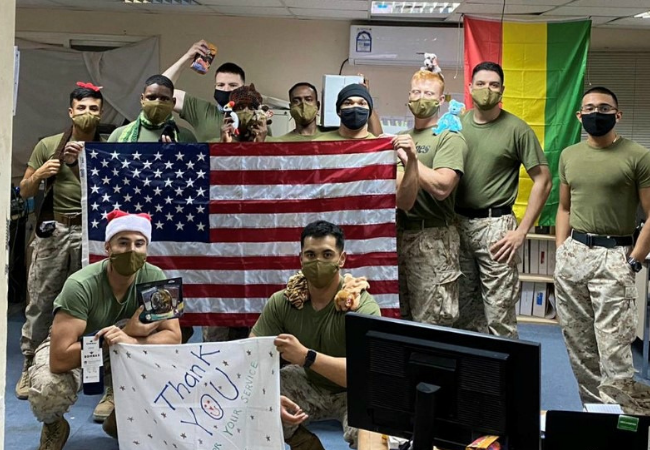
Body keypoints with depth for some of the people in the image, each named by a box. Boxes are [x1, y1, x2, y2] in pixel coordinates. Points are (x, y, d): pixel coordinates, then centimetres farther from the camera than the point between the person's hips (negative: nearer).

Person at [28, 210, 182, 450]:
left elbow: (173, 336, -26)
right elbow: (59, 359, -39)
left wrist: (131, 341, -45)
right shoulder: (80, 285, -33)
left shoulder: (155, 278, -22)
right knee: (48, 394, -36)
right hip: (70, 351, -3)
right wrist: (126, 332, -40)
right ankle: (54, 426, 5)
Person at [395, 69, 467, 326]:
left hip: (433, 237, -7)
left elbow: (442, 187, -18)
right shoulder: (401, 139, 19)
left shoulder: (449, 138, -4)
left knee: (431, 323, -5)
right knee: (398, 318, 13)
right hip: (399, 233, 7)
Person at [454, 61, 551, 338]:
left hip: (494, 225, -4)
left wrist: (522, 230, -10)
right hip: (458, 222, 4)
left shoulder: (517, 129, -5)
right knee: (463, 308, 14)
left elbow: (543, 181, -5)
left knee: (499, 313, -2)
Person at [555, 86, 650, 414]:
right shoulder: (568, 155, 12)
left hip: (614, 257, -5)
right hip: (572, 253, 6)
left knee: (613, 350, -10)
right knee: (578, 346, 11)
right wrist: (561, 252, 10)